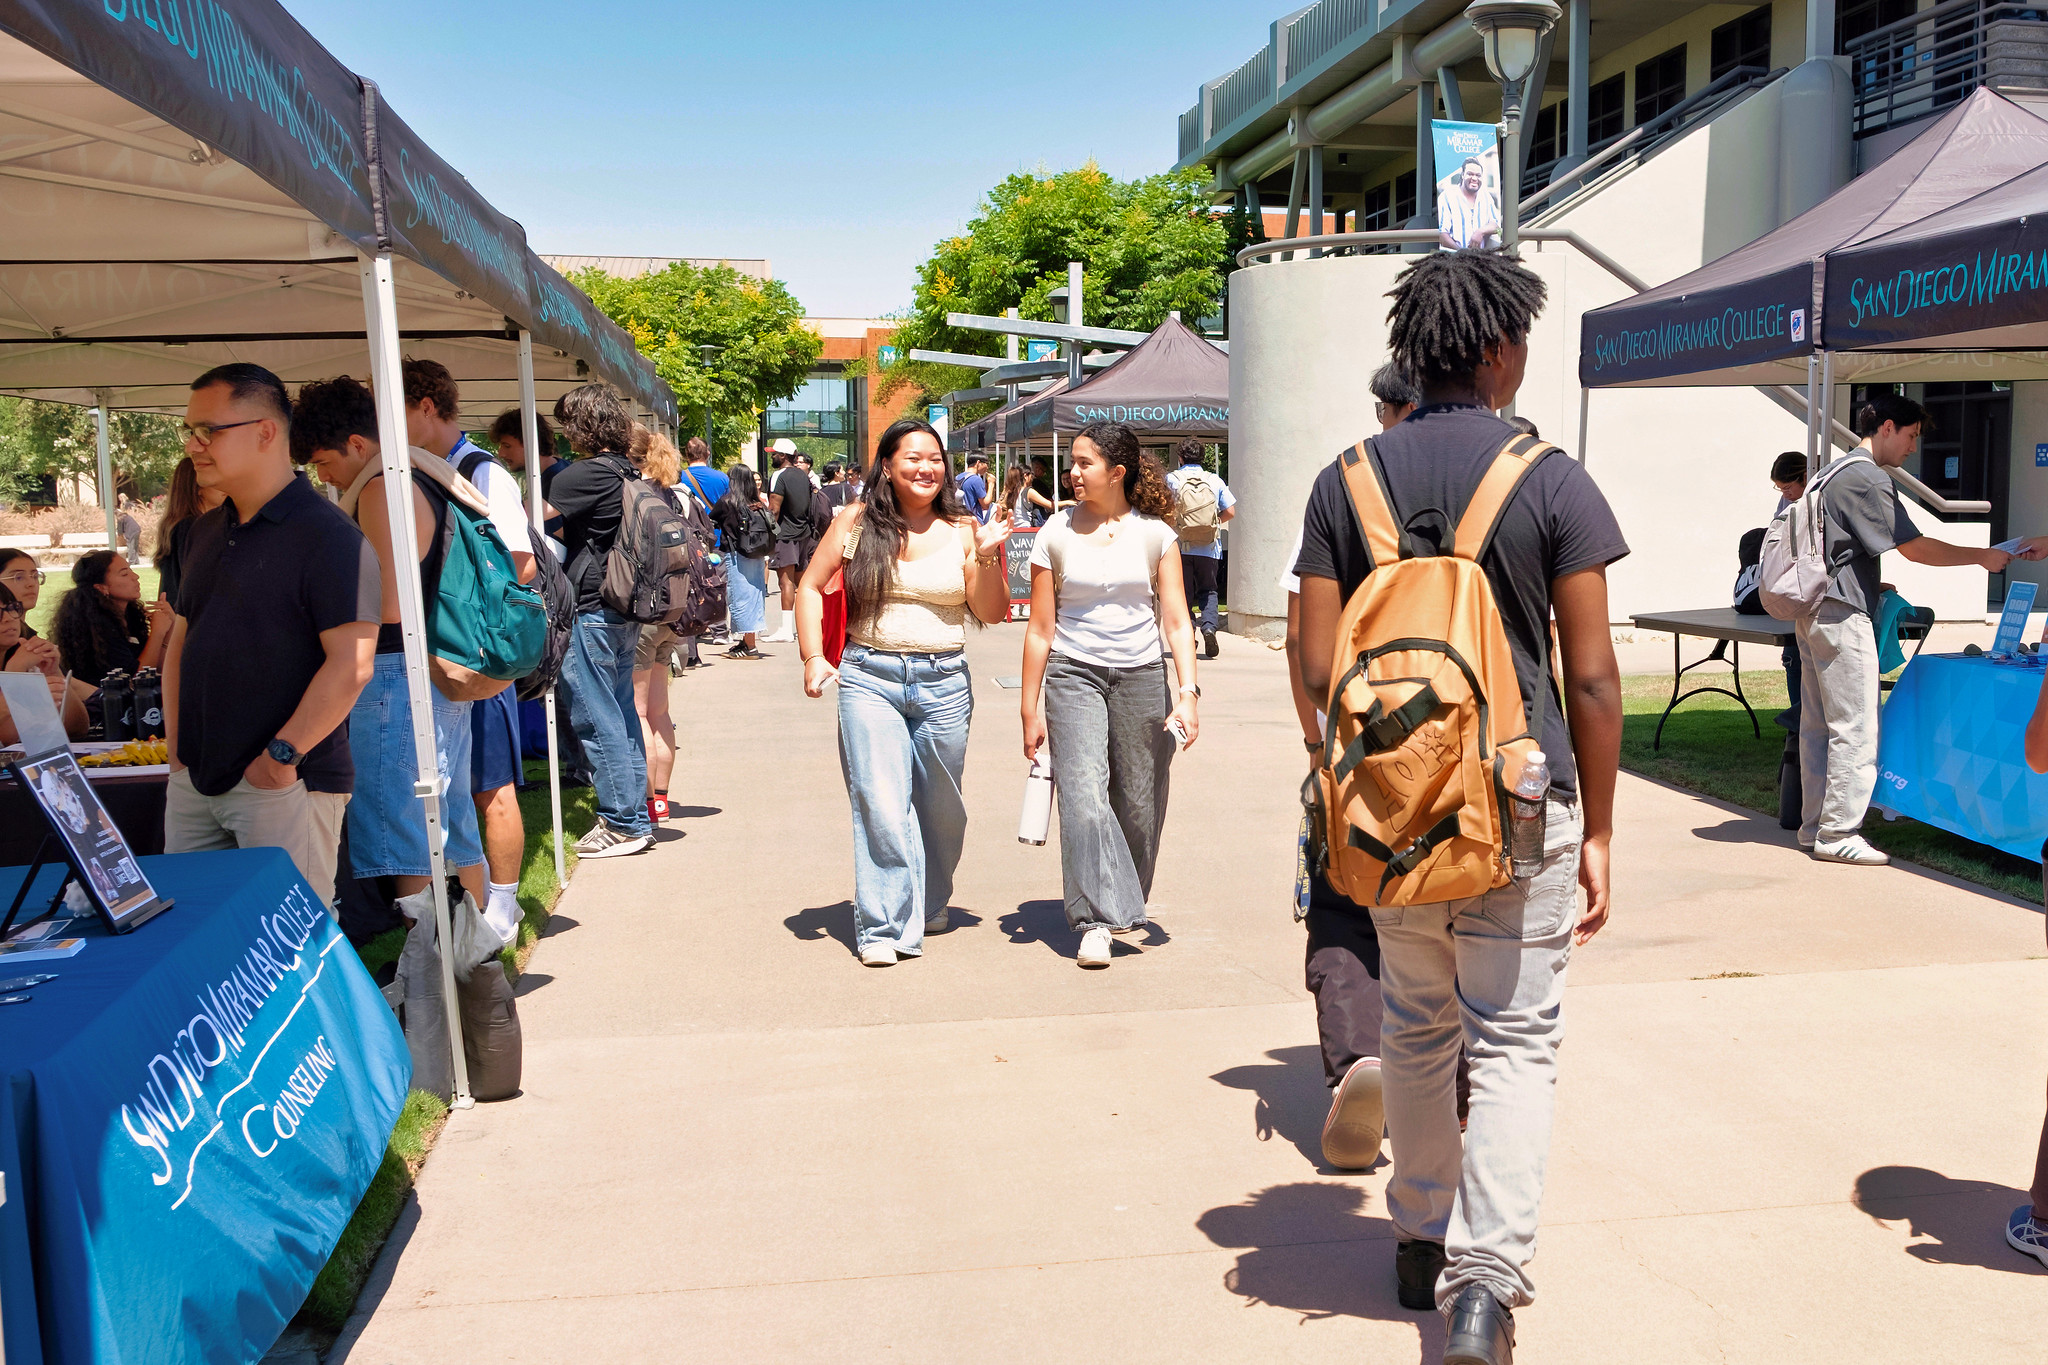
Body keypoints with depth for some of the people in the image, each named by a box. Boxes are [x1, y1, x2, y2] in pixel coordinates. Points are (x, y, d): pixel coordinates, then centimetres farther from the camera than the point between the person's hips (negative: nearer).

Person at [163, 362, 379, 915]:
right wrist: (175, 739, 11)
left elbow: (351, 666, -19)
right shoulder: (205, 533, 15)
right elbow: (181, 638, 22)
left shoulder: (326, 534, -13)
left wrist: (282, 755, -18)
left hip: (284, 785, -8)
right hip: (192, 780, 8)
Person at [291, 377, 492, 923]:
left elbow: (387, 606, -22)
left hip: (396, 674, -10)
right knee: (452, 819, 17)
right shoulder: (431, 478, 14)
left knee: (403, 833, -4)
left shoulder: (382, 491, -15)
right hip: (442, 675, 10)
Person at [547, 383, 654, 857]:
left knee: (596, 718, -2)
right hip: (624, 609, 9)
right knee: (621, 713, 14)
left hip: (593, 612, -9)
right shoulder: (627, 473, 12)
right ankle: (635, 813, 21)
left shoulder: (585, 475, -15)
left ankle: (624, 823, 2)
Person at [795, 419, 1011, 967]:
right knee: (881, 804, -10)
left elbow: (991, 612, 3)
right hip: (869, 680, -1)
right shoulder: (856, 524, 3)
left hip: (943, 682, 2)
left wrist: (986, 556, -13)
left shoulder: (962, 531, 4)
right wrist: (813, 658, -1)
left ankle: (930, 904, 37)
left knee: (939, 806, 13)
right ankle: (884, 926, -2)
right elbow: (810, 588, 9)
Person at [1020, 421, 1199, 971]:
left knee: (1139, 802, 5)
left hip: (1141, 676, 1)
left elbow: (1176, 620, 0)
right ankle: (1096, 920, -12)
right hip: (1074, 676, -1)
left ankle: (1125, 905, 27)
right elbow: (1040, 629, 3)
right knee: (1083, 792, -16)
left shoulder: (1154, 534, 1)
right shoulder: (1056, 534, 1)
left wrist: (1187, 691, -12)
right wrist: (1031, 709, 2)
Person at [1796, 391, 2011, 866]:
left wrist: (1868, 583, 31)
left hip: (1813, 611, 10)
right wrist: (1985, 556, -2)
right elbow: (1915, 548, -11)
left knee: (1817, 725, 11)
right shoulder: (1868, 478, -12)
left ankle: (1815, 825, 16)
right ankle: (1837, 834, -5)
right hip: (1843, 616, -10)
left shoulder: (1835, 472, 18)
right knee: (1854, 728, -7)